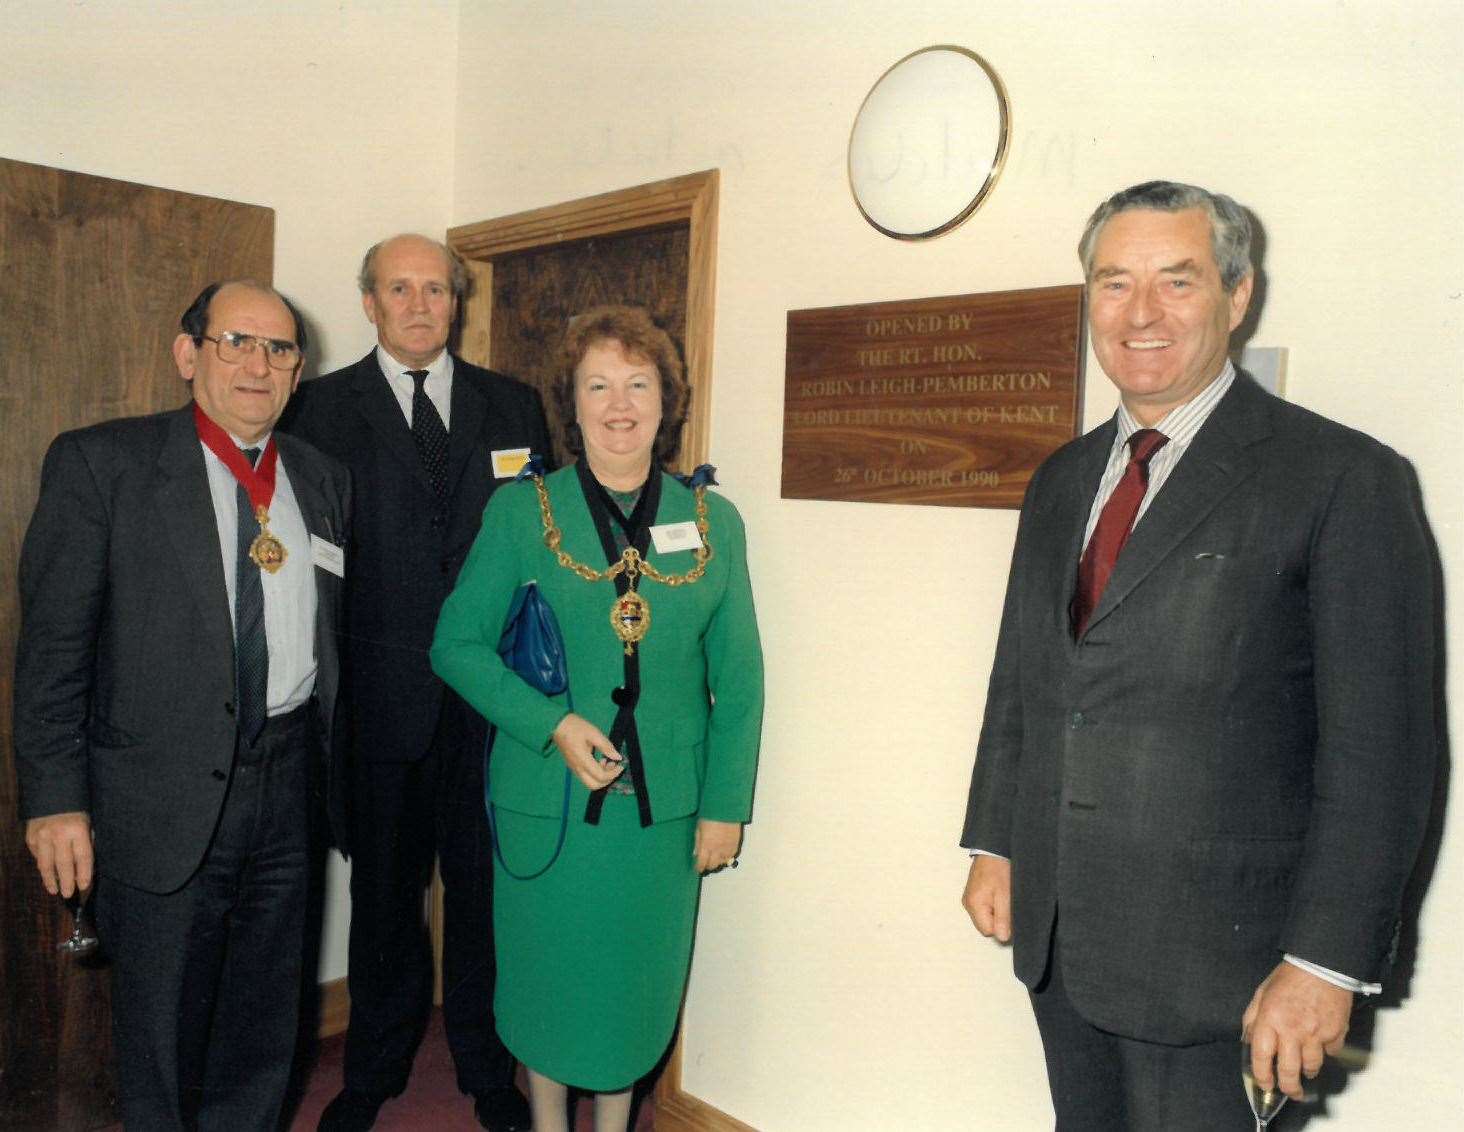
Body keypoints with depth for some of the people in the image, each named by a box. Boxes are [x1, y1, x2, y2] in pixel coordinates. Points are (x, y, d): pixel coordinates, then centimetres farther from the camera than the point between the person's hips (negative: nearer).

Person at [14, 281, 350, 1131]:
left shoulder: (323, 479, 7)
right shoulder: (100, 462, -6)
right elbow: (53, 644, -8)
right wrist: (56, 798, -12)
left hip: (288, 782, 4)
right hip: (164, 795, -4)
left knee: (266, 1025, 19)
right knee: (162, 1032, 13)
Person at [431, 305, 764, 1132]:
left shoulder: (714, 520, 0)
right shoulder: (521, 510, -4)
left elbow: (738, 677, 2)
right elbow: (457, 644, -3)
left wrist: (726, 805, -1)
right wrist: (553, 723, -15)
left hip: (663, 805, 2)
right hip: (546, 799, -1)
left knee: (638, 975, 15)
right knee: (547, 974, 14)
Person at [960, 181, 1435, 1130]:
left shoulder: (1344, 479, -10)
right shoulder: (1062, 479, 10)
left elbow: (1379, 746, -13)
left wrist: (1327, 962, -14)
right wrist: (993, 843, 13)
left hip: (1206, 947, -5)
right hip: (1055, 929, 6)